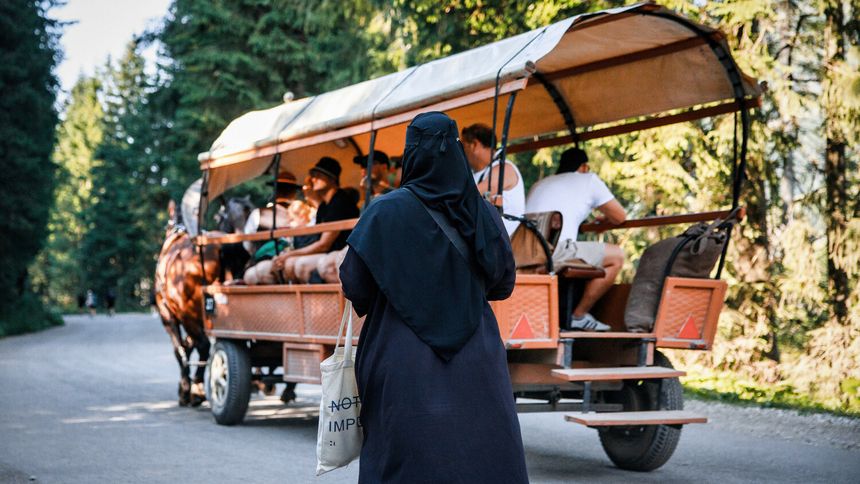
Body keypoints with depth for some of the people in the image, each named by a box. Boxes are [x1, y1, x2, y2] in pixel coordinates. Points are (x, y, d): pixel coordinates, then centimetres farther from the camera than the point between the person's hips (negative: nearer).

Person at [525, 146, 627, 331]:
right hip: (554, 253, -7)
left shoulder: (539, 184, 31)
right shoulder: (589, 180, 15)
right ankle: (579, 316, 8)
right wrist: (604, 219, 42)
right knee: (616, 255, 7)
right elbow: (620, 217, 19)